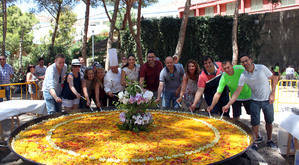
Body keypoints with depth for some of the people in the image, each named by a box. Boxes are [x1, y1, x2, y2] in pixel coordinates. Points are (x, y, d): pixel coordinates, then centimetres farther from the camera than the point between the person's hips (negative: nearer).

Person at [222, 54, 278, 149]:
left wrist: (273, 94, -10)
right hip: (255, 101, 0)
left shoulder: (262, 68, -13)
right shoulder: (243, 76, -11)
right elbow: (237, 92, -12)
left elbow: (274, 78, -2)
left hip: (267, 100, 0)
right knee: (255, 122, -1)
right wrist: (228, 105, -19)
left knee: (269, 122, 10)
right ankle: (256, 139, 21)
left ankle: (269, 140, 29)